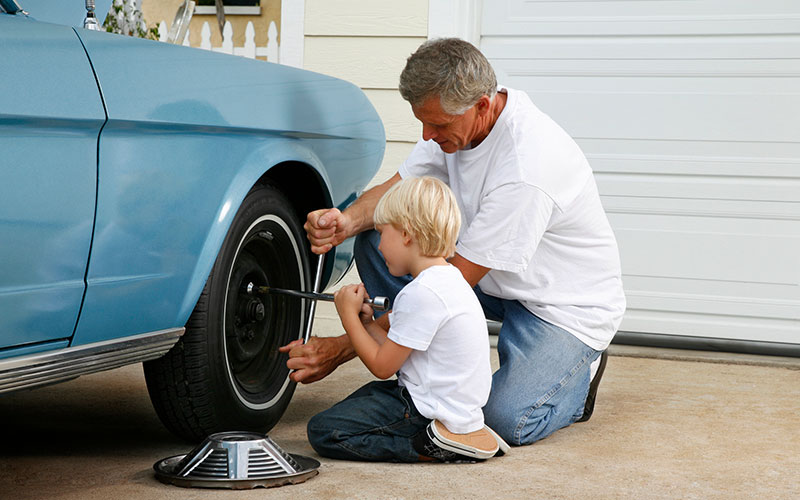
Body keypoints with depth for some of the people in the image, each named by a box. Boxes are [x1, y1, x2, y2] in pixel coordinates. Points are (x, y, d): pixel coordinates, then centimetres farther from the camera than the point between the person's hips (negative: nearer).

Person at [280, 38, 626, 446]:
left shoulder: (527, 170, -35)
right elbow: (396, 189, -2)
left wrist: (343, 349, -29)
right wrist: (347, 221, -29)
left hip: (569, 304, -7)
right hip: (496, 283, 7)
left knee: (507, 420, -28)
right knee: (375, 236, -10)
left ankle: (580, 370, 5)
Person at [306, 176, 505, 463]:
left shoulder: (422, 293, -21)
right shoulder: (450, 279, 11)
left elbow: (383, 367, -14)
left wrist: (349, 316, -3)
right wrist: (367, 323, 8)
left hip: (432, 411, -10)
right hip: (458, 404, 10)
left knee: (323, 432, -11)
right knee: (370, 393, 33)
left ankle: (432, 448, -14)